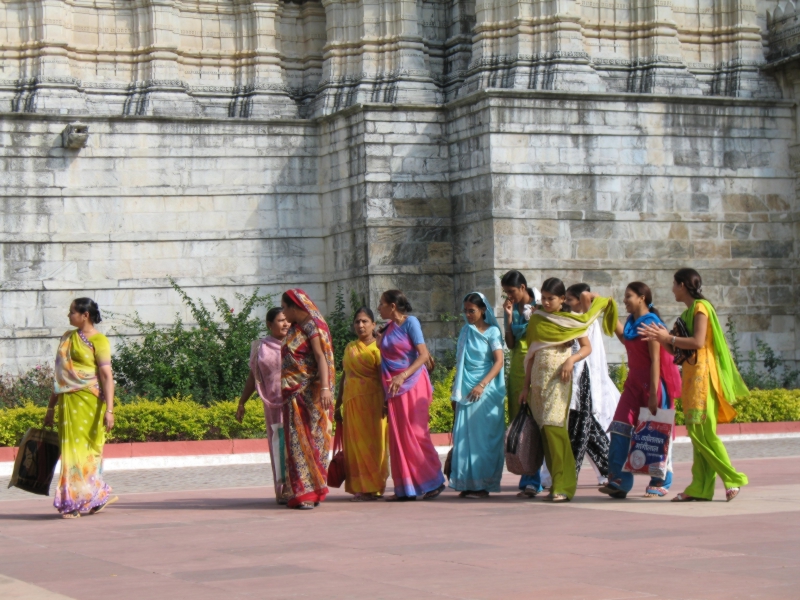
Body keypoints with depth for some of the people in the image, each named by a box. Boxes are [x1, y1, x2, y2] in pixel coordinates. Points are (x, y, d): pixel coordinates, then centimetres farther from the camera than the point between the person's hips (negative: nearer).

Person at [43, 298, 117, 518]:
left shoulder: (98, 340, -6)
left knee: (83, 449, -5)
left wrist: (109, 409, -21)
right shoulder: (67, 338, 16)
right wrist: (51, 407, 21)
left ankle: (76, 502, 0)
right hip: (67, 402, 7)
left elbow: (107, 375, -13)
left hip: (88, 401, -7)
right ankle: (97, 496, 15)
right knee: (71, 448, 5)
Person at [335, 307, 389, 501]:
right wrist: (338, 404, 19)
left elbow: (383, 378, -10)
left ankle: (372, 488, -1)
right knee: (354, 446, 5)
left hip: (371, 400, -6)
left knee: (371, 444, -4)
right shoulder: (349, 348, 16)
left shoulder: (377, 348, -4)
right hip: (351, 402, 6)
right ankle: (361, 488, 10)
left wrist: (385, 403, -19)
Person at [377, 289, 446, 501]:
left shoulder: (410, 322, -6)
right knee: (398, 436, 3)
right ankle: (406, 489, 6)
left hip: (412, 383, -7)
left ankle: (434, 482, 1)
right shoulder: (388, 328, 13)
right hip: (394, 386, 7)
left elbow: (424, 355, -13)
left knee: (415, 432, -8)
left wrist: (403, 376, -22)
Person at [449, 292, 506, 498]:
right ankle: (468, 483, 3)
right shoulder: (465, 332, 14)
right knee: (465, 437, 0)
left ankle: (483, 485, -2)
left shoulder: (492, 332, -1)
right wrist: (456, 392, 12)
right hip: (466, 391, 5)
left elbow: (499, 361, -9)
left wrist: (482, 385, -19)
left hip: (486, 391, -5)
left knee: (483, 437, -5)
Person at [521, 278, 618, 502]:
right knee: (546, 431, 2)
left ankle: (564, 485, -15)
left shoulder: (571, 321, 3)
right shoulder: (536, 320, 12)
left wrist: (571, 359, -15)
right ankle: (559, 482, 9)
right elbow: (531, 355, 15)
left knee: (554, 427, -15)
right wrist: (526, 386, 13)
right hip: (539, 379, 4)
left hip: (559, 379, -4)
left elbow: (587, 348, 5)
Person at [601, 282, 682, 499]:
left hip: (651, 382, -8)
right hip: (634, 382, 8)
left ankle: (661, 483, 11)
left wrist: (653, 394, -21)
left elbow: (655, 360, -18)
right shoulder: (632, 321, 7)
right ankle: (618, 481, -3)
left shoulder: (650, 323, -14)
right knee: (621, 429, -2)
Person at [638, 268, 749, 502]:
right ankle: (700, 488, 3)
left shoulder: (701, 307, -6)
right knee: (696, 432, 4)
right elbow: (678, 349, 19)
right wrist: (661, 338, 7)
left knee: (702, 430, -14)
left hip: (702, 373, -9)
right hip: (690, 373, 9)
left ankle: (732, 479, -9)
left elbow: (698, 342, -18)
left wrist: (669, 338, -11)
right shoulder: (688, 312, 21)